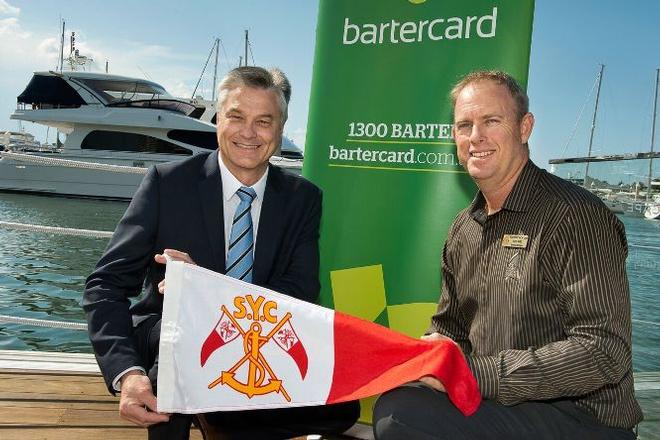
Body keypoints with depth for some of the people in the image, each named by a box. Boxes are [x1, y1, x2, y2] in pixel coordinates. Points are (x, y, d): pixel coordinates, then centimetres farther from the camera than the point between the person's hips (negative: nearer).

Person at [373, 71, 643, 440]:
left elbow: (604, 352, -21)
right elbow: (450, 324, 17)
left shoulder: (577, 216, -15)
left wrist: (474, 371, -23)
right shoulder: (463, 229, 10)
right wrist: (436, 346, -7)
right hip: (489, 401, 7)